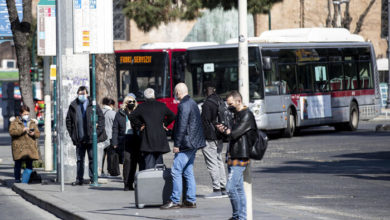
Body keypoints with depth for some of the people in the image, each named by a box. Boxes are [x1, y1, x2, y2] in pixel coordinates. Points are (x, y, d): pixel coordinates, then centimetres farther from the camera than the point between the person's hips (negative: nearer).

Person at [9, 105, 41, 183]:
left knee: (29, 165, 1)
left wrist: (34, 133, -8)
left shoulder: (33, 123, 16)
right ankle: (17, 179, 6)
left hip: (30, 147, 3)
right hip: (19, 147, -3)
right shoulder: (15, 122, 5)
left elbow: (38, 134, 15)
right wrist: (22, 130, -19)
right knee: (18, 164, -2)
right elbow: (11, 131, -10)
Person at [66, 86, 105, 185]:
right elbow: (68, 120, 15)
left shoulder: (93, 105, 0)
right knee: (79, 159, 7)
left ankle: (93, 178, 7)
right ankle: (79, 179, 12)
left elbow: (101, 117, 1)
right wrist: (72, 133, 7)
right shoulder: (73, 106, 7)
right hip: (79, 139, 3)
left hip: (91, 137, -3)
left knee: (92, 159, 1)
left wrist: (97, 131, -6)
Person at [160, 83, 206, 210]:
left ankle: (174, 201, -9)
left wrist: (177, 144, -17)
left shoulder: (184, 105, -16)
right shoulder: (192, 103, 15)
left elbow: (182, 126, -20)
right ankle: (191, 200, 13)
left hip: (186, 144, -10)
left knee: (176, 171, -8)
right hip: (193, 143, 10)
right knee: (188, 172, 12)